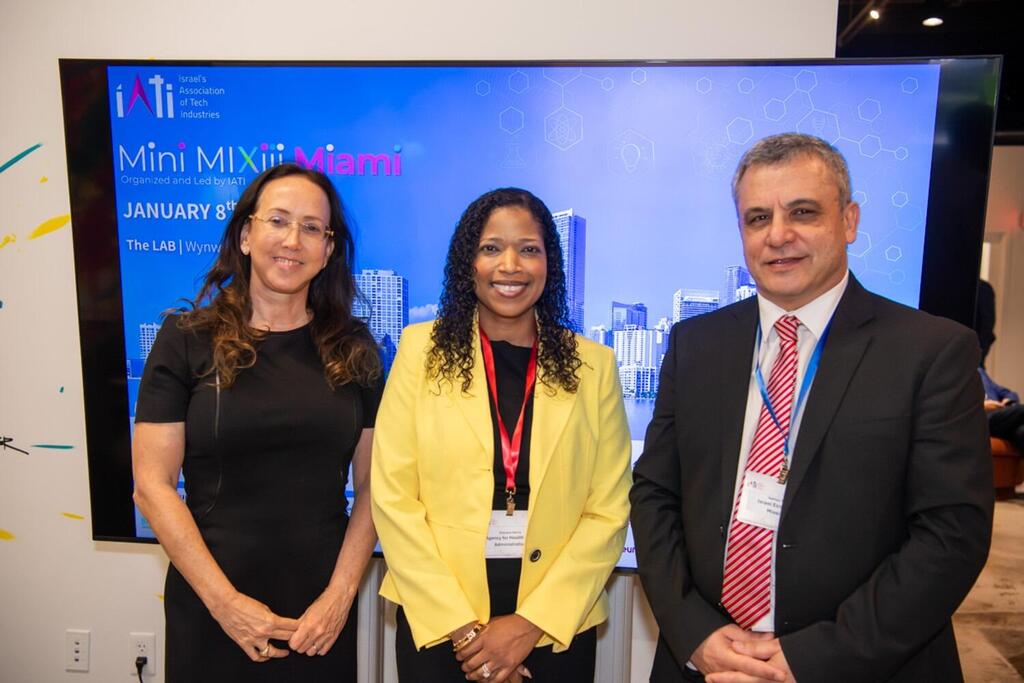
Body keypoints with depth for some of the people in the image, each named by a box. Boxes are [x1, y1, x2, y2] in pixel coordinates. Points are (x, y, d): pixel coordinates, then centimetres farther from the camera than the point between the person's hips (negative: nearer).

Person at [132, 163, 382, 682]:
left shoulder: (354, 348, 0)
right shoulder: (187, 339, -5)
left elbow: (371, 485, 1)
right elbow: (153, 486, -7)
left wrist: (341, 593, -8)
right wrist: (224, 600, -11)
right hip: (209, 607, -1)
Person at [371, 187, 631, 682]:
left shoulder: (593, 365, -2)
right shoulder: (423, 350, -4)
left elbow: (609, 511, -3)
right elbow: (392, 497, -6)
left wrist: (531, 623, -10)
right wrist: (461, 625, -10)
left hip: (557, 626, 1)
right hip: (436, 623, 0)